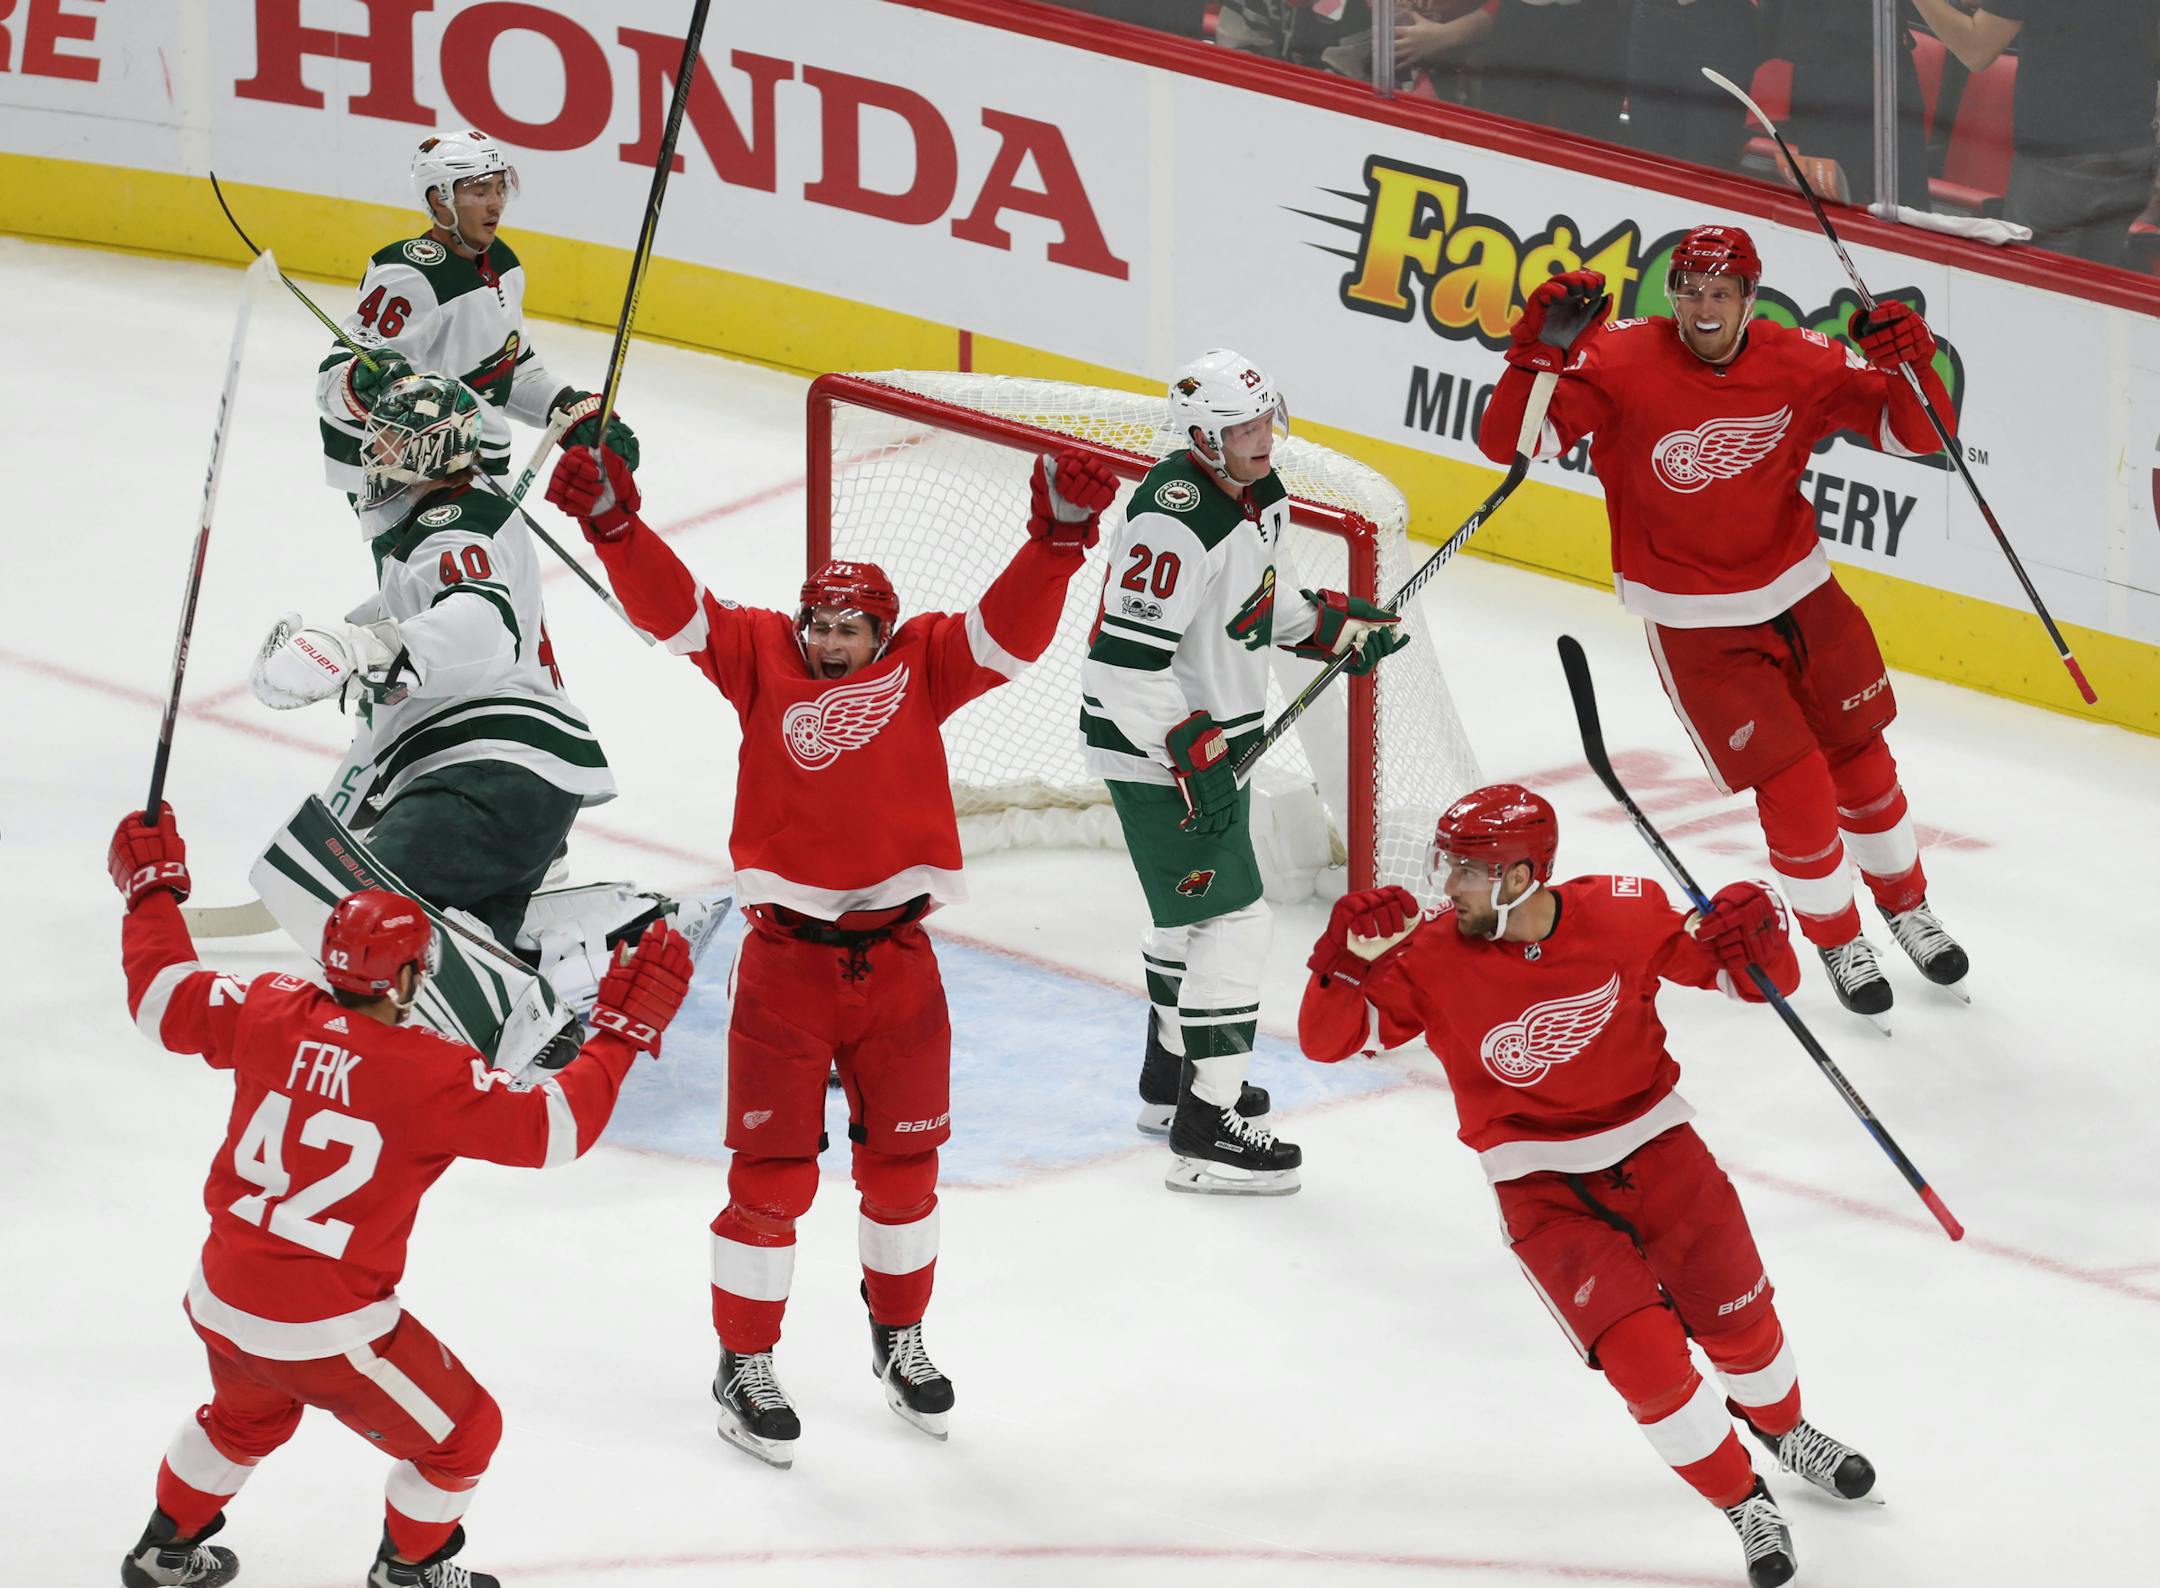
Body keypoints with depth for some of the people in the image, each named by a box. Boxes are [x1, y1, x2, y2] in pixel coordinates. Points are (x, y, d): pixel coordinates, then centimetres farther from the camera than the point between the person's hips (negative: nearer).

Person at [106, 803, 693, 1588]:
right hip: (326, 1334, -6)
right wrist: (623, 1032, -12)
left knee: (248, 1415, 38)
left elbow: (162, 996, 8)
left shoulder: (271, 1015, -7)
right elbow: (549, 1127, -20)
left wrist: (153, 889, 22)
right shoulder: (434, 1075, -21)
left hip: (221, 1303, 6)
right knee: (461, 1434, 17)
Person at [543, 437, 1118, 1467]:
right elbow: (673, 607, -7)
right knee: (772, 1175, 0)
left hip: (896, 964, 2)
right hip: (786, 960, -2)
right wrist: (611, 520, -20)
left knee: (902, 1166, 15)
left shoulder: (921, 665, 4)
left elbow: (1011, 631, -8)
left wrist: (1059, 535, -21)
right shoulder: (760, 658, 1)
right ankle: (744, 1365, 13)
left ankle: (899, 1337, 37)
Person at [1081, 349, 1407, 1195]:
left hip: (1216, 734, 11)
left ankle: (1169, 1077, 42)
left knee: (1189, 903, 24)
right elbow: (1125, 661, -30)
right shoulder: (1176, 520, -28)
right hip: (1154, 746, -10)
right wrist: (1191, 751, -32)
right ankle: (1204, 1128, -7)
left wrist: (1329, 621, 7)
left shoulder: (1263, 497, 3)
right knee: (1227, 918, -11)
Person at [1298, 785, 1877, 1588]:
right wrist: (1350, 956, -32)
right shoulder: (1431, 955, -16)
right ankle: (1744, 1505, 9)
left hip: (1651, 1144, 1)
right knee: (1642, 1351, -14)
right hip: (1540, 1185, -1)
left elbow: (1764, 980, -6)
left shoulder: (1623, 916, -15)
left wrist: (1755, 940, -29)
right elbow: (1325, 1039, -16)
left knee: (1736, 1319, 10)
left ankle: (1784, 1429, 45)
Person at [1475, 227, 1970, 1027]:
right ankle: (1837, 940, 21)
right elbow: (1507, 442, -24)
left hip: (1800, 592, 3)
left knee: (1860, 760, 16)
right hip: (1695, 624, -3)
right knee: (1795, 787, -5)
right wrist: (1536, 353, -40)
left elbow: (1921, 435, -9)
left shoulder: (1799, 363, -12)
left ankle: (1906, 905, 43)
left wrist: (1912, 366, -29)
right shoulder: (1621, 362, -20)